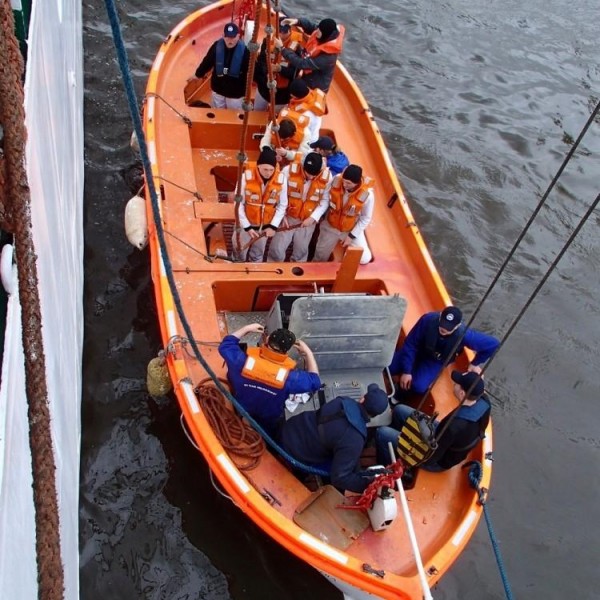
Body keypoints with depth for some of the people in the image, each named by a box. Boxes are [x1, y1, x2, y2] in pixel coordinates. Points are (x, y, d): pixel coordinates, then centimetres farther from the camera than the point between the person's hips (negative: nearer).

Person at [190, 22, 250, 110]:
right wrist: (198, 74, 14)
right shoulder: (217, 46, -11)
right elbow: (207, 62, 4)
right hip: (218, 89, 4)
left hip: (235, 93, -4)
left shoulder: (244, 50, -20)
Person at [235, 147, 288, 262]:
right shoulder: (247, 176, -22)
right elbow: (239, 204, -14)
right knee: (240, 253, 12)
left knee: (258, 255, 19)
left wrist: (273, 226, -12)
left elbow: (282, 205, -5)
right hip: (246, 223, -2)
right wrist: (247, 226, -16)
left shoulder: (281, 179, -16)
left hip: (265, 225, 2)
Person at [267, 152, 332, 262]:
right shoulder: (289, 170, -18)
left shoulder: (326, 177, -14)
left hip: (308, 221, 1)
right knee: (276, 249, 3)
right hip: (287, 217, -1)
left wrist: (313, 218, -18)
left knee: (301, 252, 15)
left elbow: (324, 201, -6)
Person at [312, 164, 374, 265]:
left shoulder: (367, 195, -29)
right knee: (320, 256, 16)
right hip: (330, 226, 2)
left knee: (364, 259, -7)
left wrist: (352, 236, -14)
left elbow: (365, 219, -15)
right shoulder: (336, 180, -24)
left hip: (352, 230, -2)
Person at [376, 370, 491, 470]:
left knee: (382, 433, -3)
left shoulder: (453, 426, -45)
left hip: (437, 461, -8)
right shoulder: (484, 402, -23)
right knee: (399, 410, 14)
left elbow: (429, 458, -30)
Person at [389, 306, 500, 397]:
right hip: (417, 351, 1)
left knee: (418, 387, -26)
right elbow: (410, 344, -22)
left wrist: (475, 364, -8)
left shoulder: (463, 335, -35)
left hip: (436, 362, -1)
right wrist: (406, 371, -23)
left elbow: (493, 344, -21)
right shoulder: (428, 319, -33)